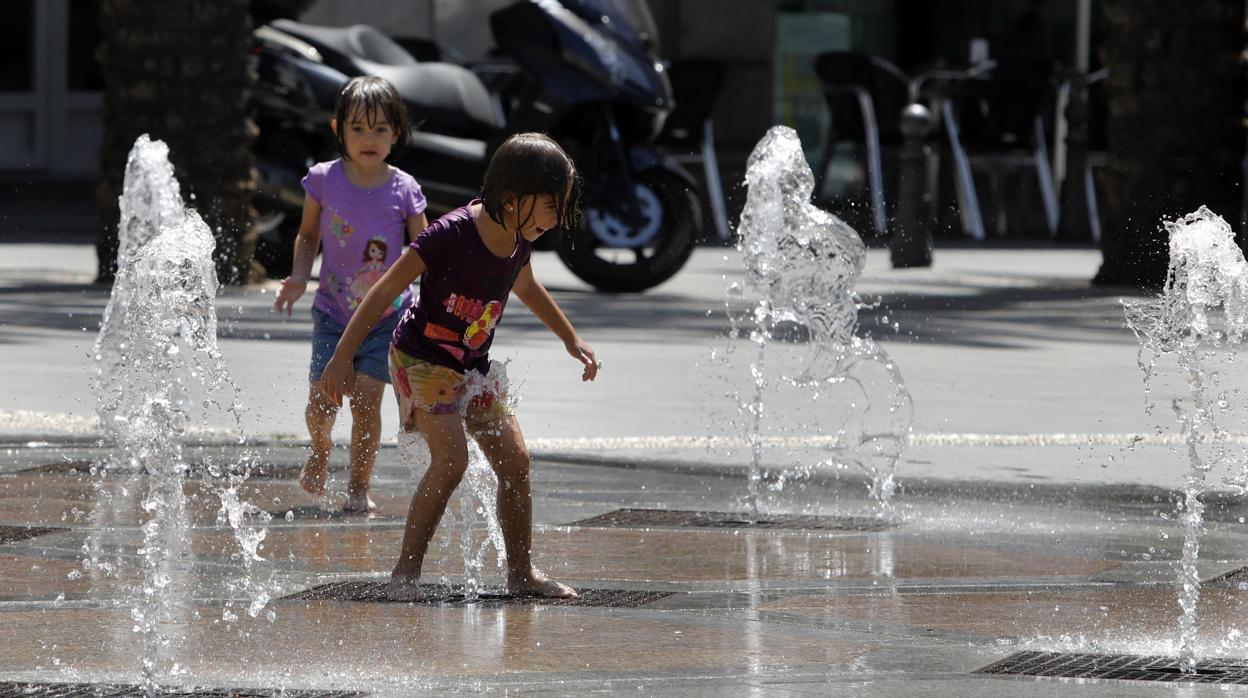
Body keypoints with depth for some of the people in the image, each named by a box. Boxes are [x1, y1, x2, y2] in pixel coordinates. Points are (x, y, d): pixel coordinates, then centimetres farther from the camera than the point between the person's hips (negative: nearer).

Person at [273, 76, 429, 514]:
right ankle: (320, 450, 29)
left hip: (387, 314, -1)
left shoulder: (403, 190, -6)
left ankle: (359, 488, 7)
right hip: (334, 313, 1)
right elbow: (308, 235, 10)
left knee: (366, 398, -10)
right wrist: (300, 276, -6)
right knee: (321, 400, -6)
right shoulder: (324, 180, -4)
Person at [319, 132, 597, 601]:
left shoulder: (518, 238, -3)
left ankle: (522, 572, 14)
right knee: (451, 459, -22)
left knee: (514, 460, 1)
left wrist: (571, 340, 29)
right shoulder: (451, 234, -26)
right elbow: (385, 292, -22)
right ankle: (406, 573, -15)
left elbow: (525, 287, 22)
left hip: (474, 366, 7)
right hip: (422, 360, -7)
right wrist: (341, 359, -23)